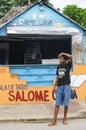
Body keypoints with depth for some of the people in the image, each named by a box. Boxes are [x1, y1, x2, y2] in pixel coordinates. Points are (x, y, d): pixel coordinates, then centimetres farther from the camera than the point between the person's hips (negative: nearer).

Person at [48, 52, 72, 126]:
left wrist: (62, 53, -9)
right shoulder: (58, 66, 12)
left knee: (66, 104, 2)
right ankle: (54, 121, 1)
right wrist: (55, 86, 12)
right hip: (59, 87, 4)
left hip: (66, 87, -3)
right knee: (57, 104, 1)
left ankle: (64, 119, 17)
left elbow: (70, 57, -20)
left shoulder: (68, 65, -2)